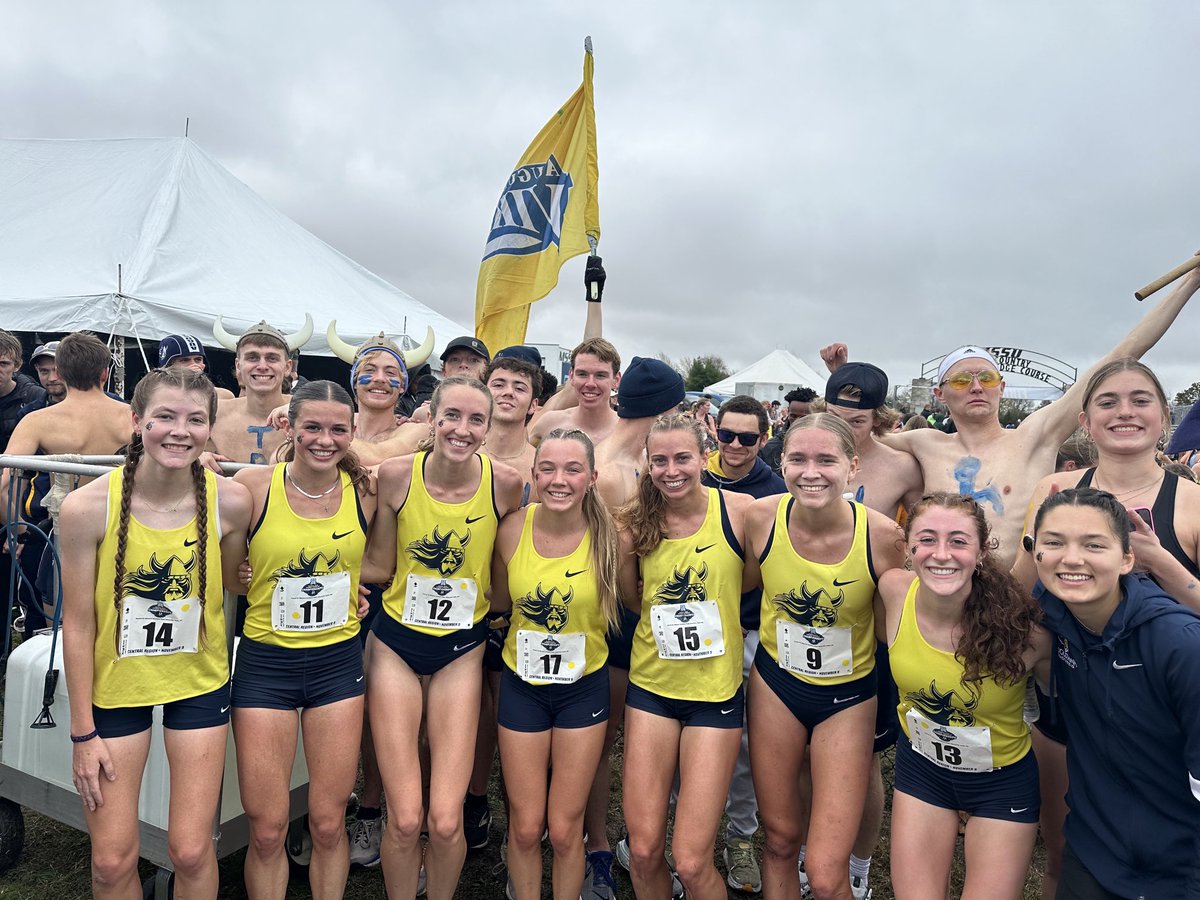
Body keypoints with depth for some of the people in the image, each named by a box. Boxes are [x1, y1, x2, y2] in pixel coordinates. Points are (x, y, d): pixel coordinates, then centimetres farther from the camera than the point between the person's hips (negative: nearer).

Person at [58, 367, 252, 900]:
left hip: (199, 681, 1)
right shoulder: (88, 506, -19)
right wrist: (83, 731, -5)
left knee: (191, 852, 7)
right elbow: (78, 623, -10)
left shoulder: (230, 500, -16)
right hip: (114, 683, 0)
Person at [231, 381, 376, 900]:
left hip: (338, 662, 2)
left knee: (328, 824, 11)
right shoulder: (253, 486, -11)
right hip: (266, 662, -1)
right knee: (267, 830, 6)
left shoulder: (365, 489, -4)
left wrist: (360, 584, -2)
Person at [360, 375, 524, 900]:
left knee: (446, 822, -1)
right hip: (395, 644, 0)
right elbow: (379, 567, -4)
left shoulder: (505, 485, -12)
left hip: (462, 650, 0)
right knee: (405, 820, -1)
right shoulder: (395, 475, -12)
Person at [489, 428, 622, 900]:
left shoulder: (608, 535, -18)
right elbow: (500, 601, 2)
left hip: (584, 687, -1)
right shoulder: (513, 529, -14)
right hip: (522, 684, 1)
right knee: (525, 828, 13)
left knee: (565, 830, 12)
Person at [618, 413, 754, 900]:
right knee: (643, 850, 8)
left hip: (716, 693, -2)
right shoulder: (635, 523, -5)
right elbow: (632, 601, 5)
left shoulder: (740, 511, -11)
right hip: (651, 688, 2)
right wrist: (625, 546, -10)